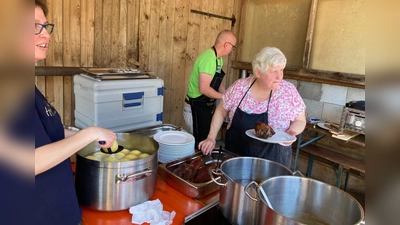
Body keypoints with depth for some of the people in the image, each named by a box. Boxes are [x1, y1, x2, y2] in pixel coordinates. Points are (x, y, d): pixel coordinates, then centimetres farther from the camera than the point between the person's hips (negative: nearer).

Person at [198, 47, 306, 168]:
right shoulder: (239, 86, -10)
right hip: (235, 153, 2)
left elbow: (300, 120, -1)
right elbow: (221, 112, 2)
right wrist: (211, 138, -7)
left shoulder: (288, 91, -13)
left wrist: (291, 132, -21)